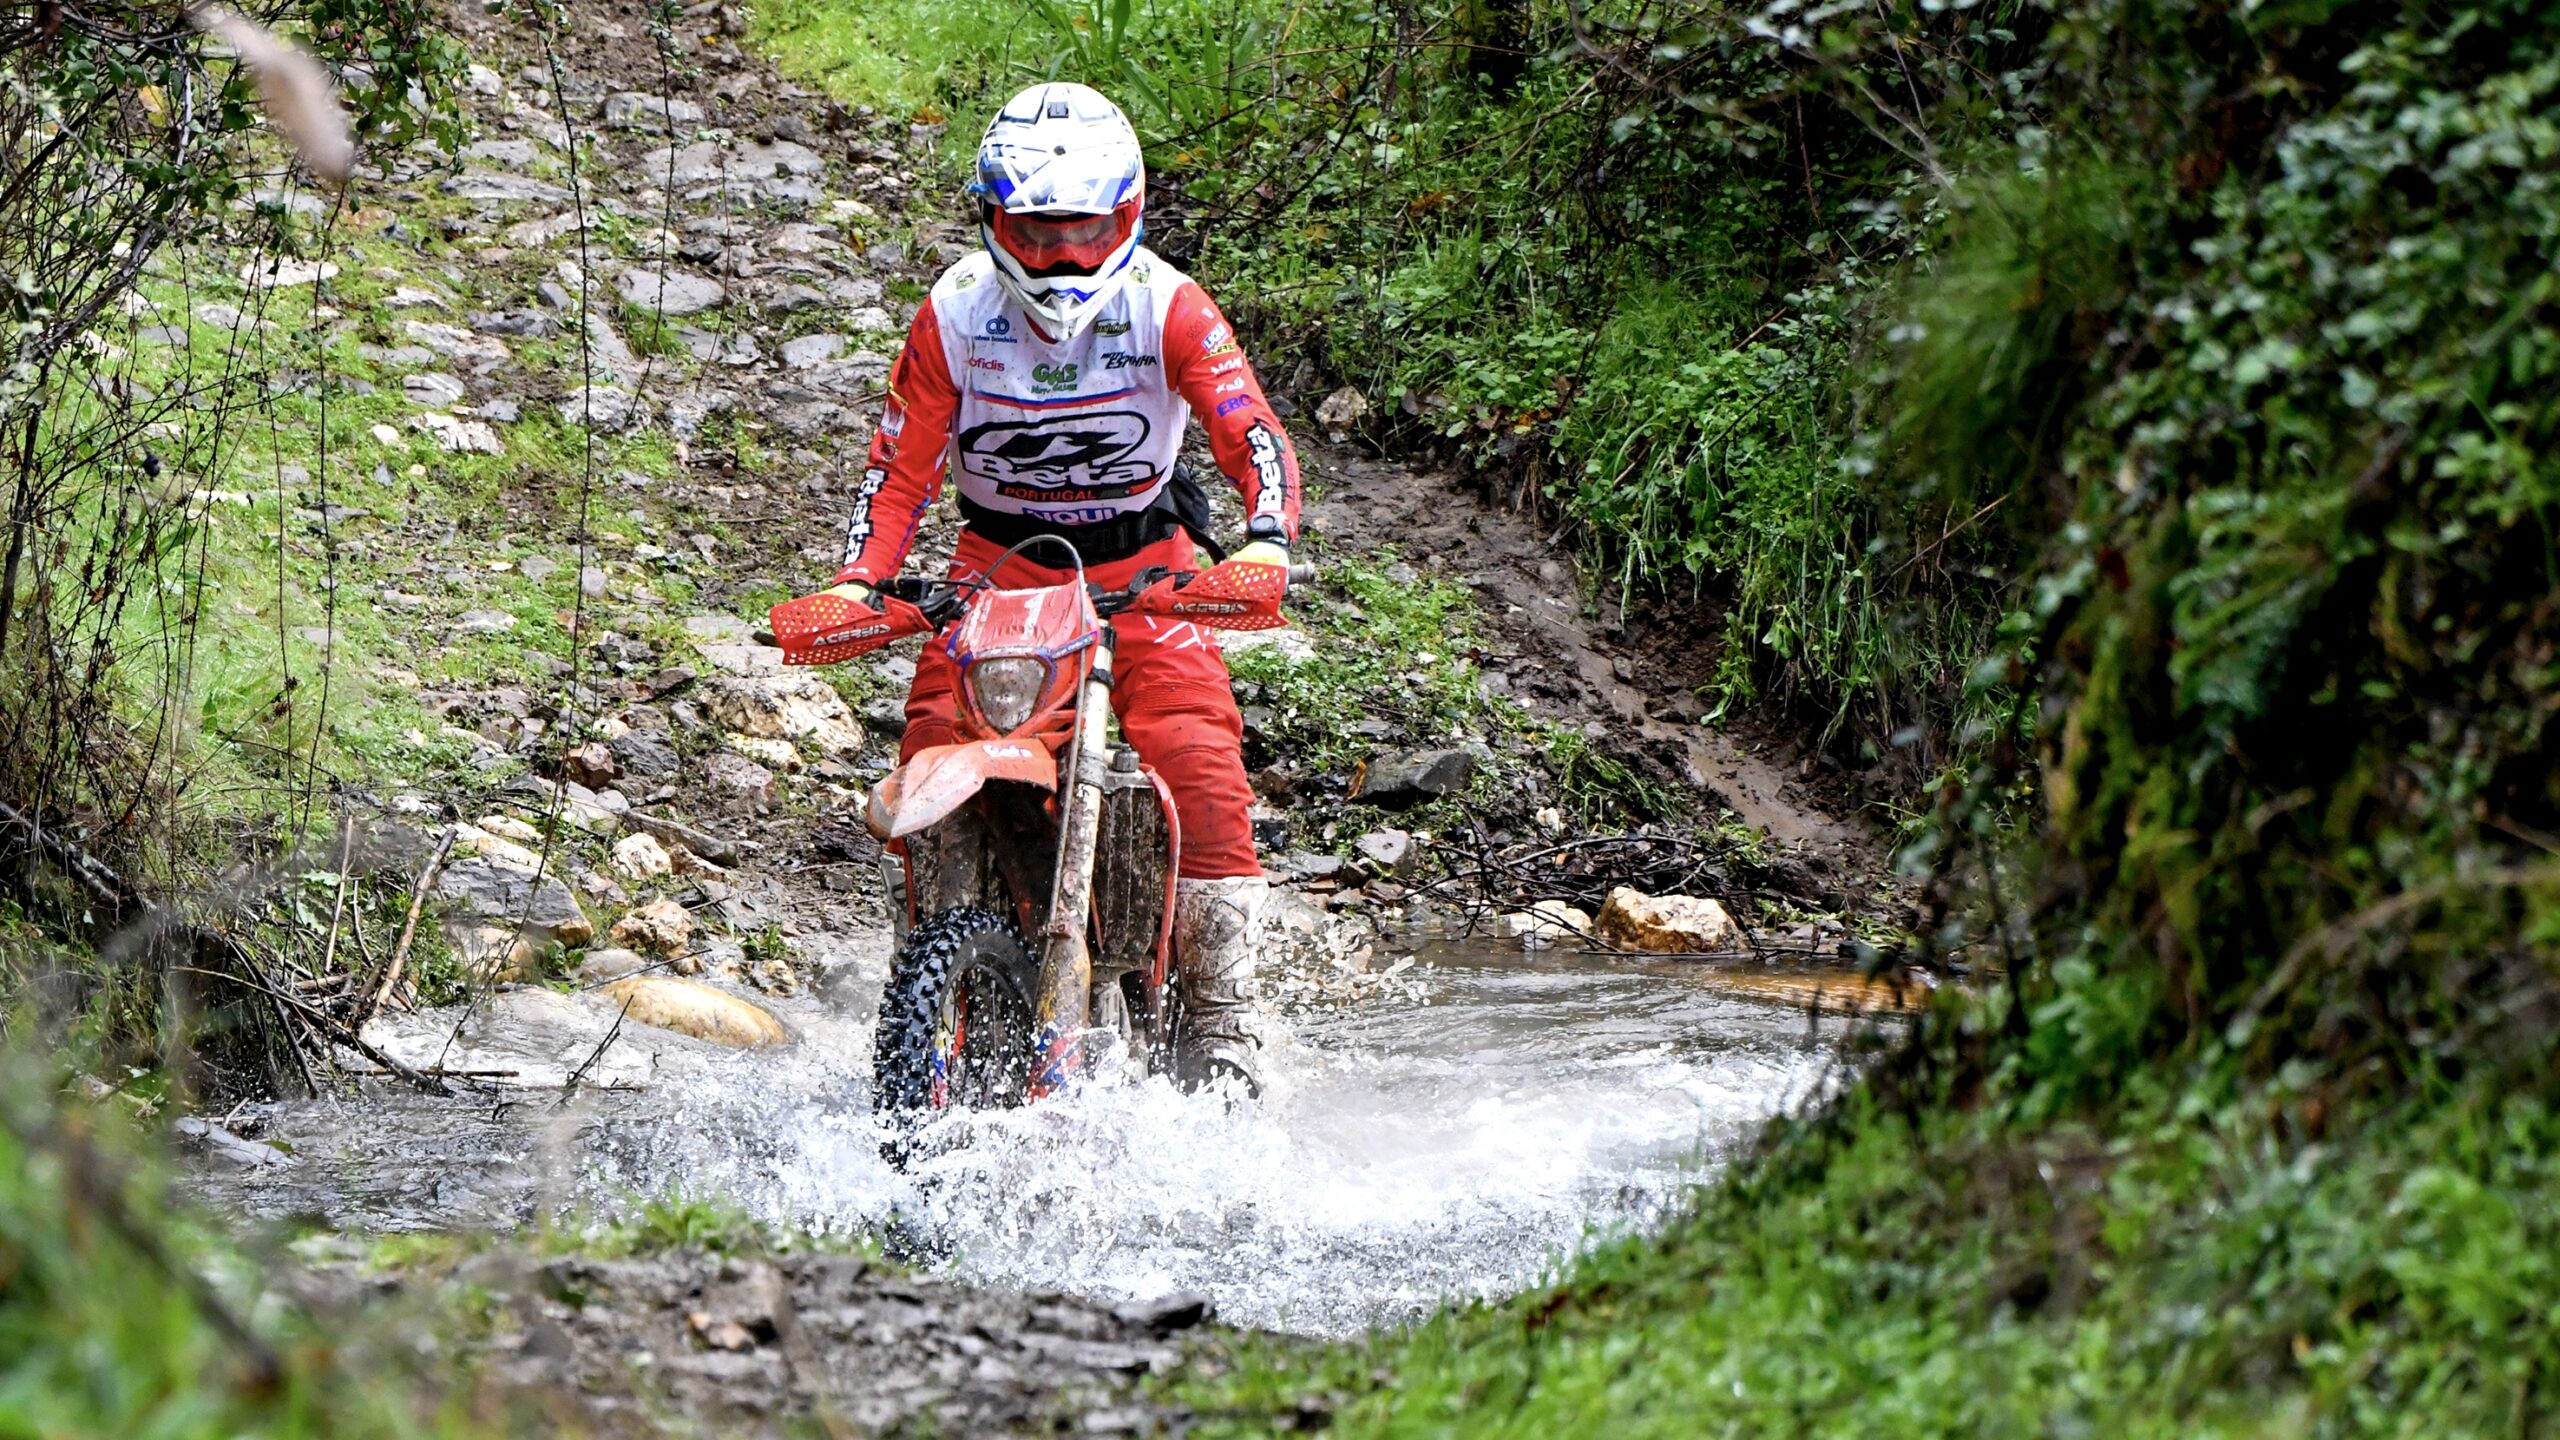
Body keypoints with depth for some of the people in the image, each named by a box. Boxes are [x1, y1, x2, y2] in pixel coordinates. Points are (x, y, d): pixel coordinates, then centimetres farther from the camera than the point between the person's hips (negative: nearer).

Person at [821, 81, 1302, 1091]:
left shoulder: (1168, 308, -13)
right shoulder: (954, 313, -9)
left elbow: (1251, 433, -21)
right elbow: (902, 462, -7)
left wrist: (1265, 544, -41)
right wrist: (858, 581, -23)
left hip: (1142, 562, -1)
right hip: (998, 559, 1)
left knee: (1197, 756, -21)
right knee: (935, 734, -22)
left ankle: (1219, 1009, -8)